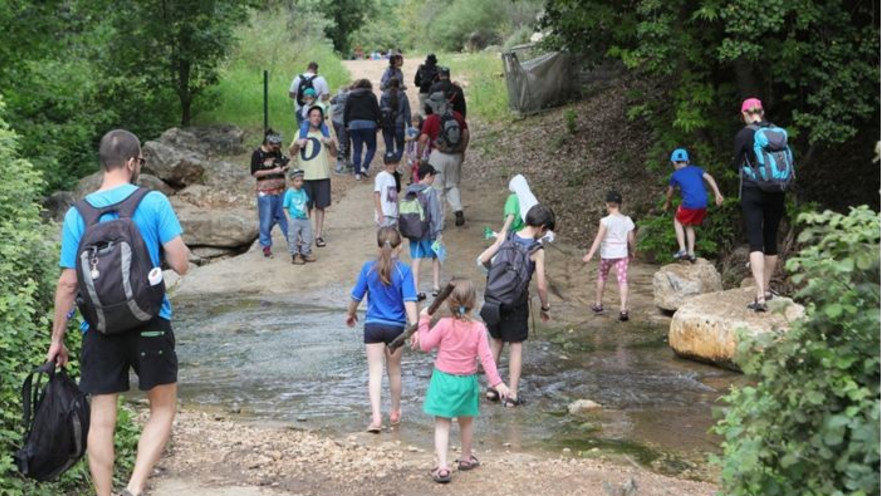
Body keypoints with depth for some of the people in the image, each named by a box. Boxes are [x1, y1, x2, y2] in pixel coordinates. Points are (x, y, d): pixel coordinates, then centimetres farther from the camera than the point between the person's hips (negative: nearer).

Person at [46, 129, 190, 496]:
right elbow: (181, 264, -9)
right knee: (162, 409, 11)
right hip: (150, 323, -2)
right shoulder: (154, 203, -6)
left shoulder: (78, 214, 1)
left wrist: (57, 339, 9)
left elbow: (68, 283, 1)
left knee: (102, 419, 7)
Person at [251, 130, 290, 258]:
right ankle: (266, 246, 10)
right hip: (265, 192, -5)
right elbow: (255, 173, -13)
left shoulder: (277, 152, 9)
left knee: (284, 217, 10)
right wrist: (273, 171, -18)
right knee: (267, 220, 0)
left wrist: (284, 168, -3)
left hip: (280, 191, 5)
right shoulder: (257, 154, -7)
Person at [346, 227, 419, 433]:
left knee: (375, 371, 0)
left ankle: (376, 416, -14)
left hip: (373, 325, 0)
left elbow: (356, 296, 4)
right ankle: (395, 412, 33)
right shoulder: (403, 271, -11)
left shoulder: (369, 268, -4)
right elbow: (409, 301, -18)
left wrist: (350, 314, 22)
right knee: (394, 371, 17)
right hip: (396, 327, 0)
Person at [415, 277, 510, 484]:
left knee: (442, 424, 0)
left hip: (444, 380, -2)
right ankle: (466, 458, 41)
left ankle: (442, 467, -12)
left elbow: (425, 345, -5)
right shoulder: (478, 328, -10)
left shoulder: (444, 325, -15)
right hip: (467, 381, 2)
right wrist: (497, 382, -10)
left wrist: (424, 321, 6)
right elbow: (485, 357, -12)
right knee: (466, 422, 22)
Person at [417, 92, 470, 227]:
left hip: (438, 154, -4)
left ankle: (439, 220, 9)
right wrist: (462, 152, 19)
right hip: (455, 155, 4)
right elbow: (465, 134, 8)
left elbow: (423, 139, -11)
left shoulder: (431, 119, -9)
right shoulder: (458, 116, 4)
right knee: (453, 185, 19)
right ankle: (458, 210, -2)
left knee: (437, 188, 6)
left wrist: (418, 156, -2)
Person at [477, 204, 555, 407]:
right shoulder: (537, 250, -13)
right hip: (516, 303, -4)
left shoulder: (506, 238, -2)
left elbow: (482, 259, 0)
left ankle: (492, 387, 26)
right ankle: (512, 394, 9)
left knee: (496, 341, 20)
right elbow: (541, 285, -13)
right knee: (516, 346, 8)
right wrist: (545, 307, 3)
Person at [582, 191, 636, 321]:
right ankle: (623, 309, -15)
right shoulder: (627, 220, -2)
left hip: (607, 254, -2)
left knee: (602, 277, 20)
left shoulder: (606, 221, -14)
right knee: (622, 280, -2)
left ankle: (598, 304, 32)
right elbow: (631, 239, 4)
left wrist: (590, 254, -22)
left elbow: (599, 238, -20)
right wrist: (633, 252, 22)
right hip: (622, 254, 2)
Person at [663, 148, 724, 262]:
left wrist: (667, 204, 43)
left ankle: (682, 249, 8)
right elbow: (709, 178, 4)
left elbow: (670, 192, 25)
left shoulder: (675, 175, 12)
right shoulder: (695, 169, 19)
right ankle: (691, 253, 19)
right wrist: (717, 194, -1)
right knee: (689, 226, 25)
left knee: (678, 221, 22)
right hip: (703, 204, 4)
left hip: (689, 204, -4)